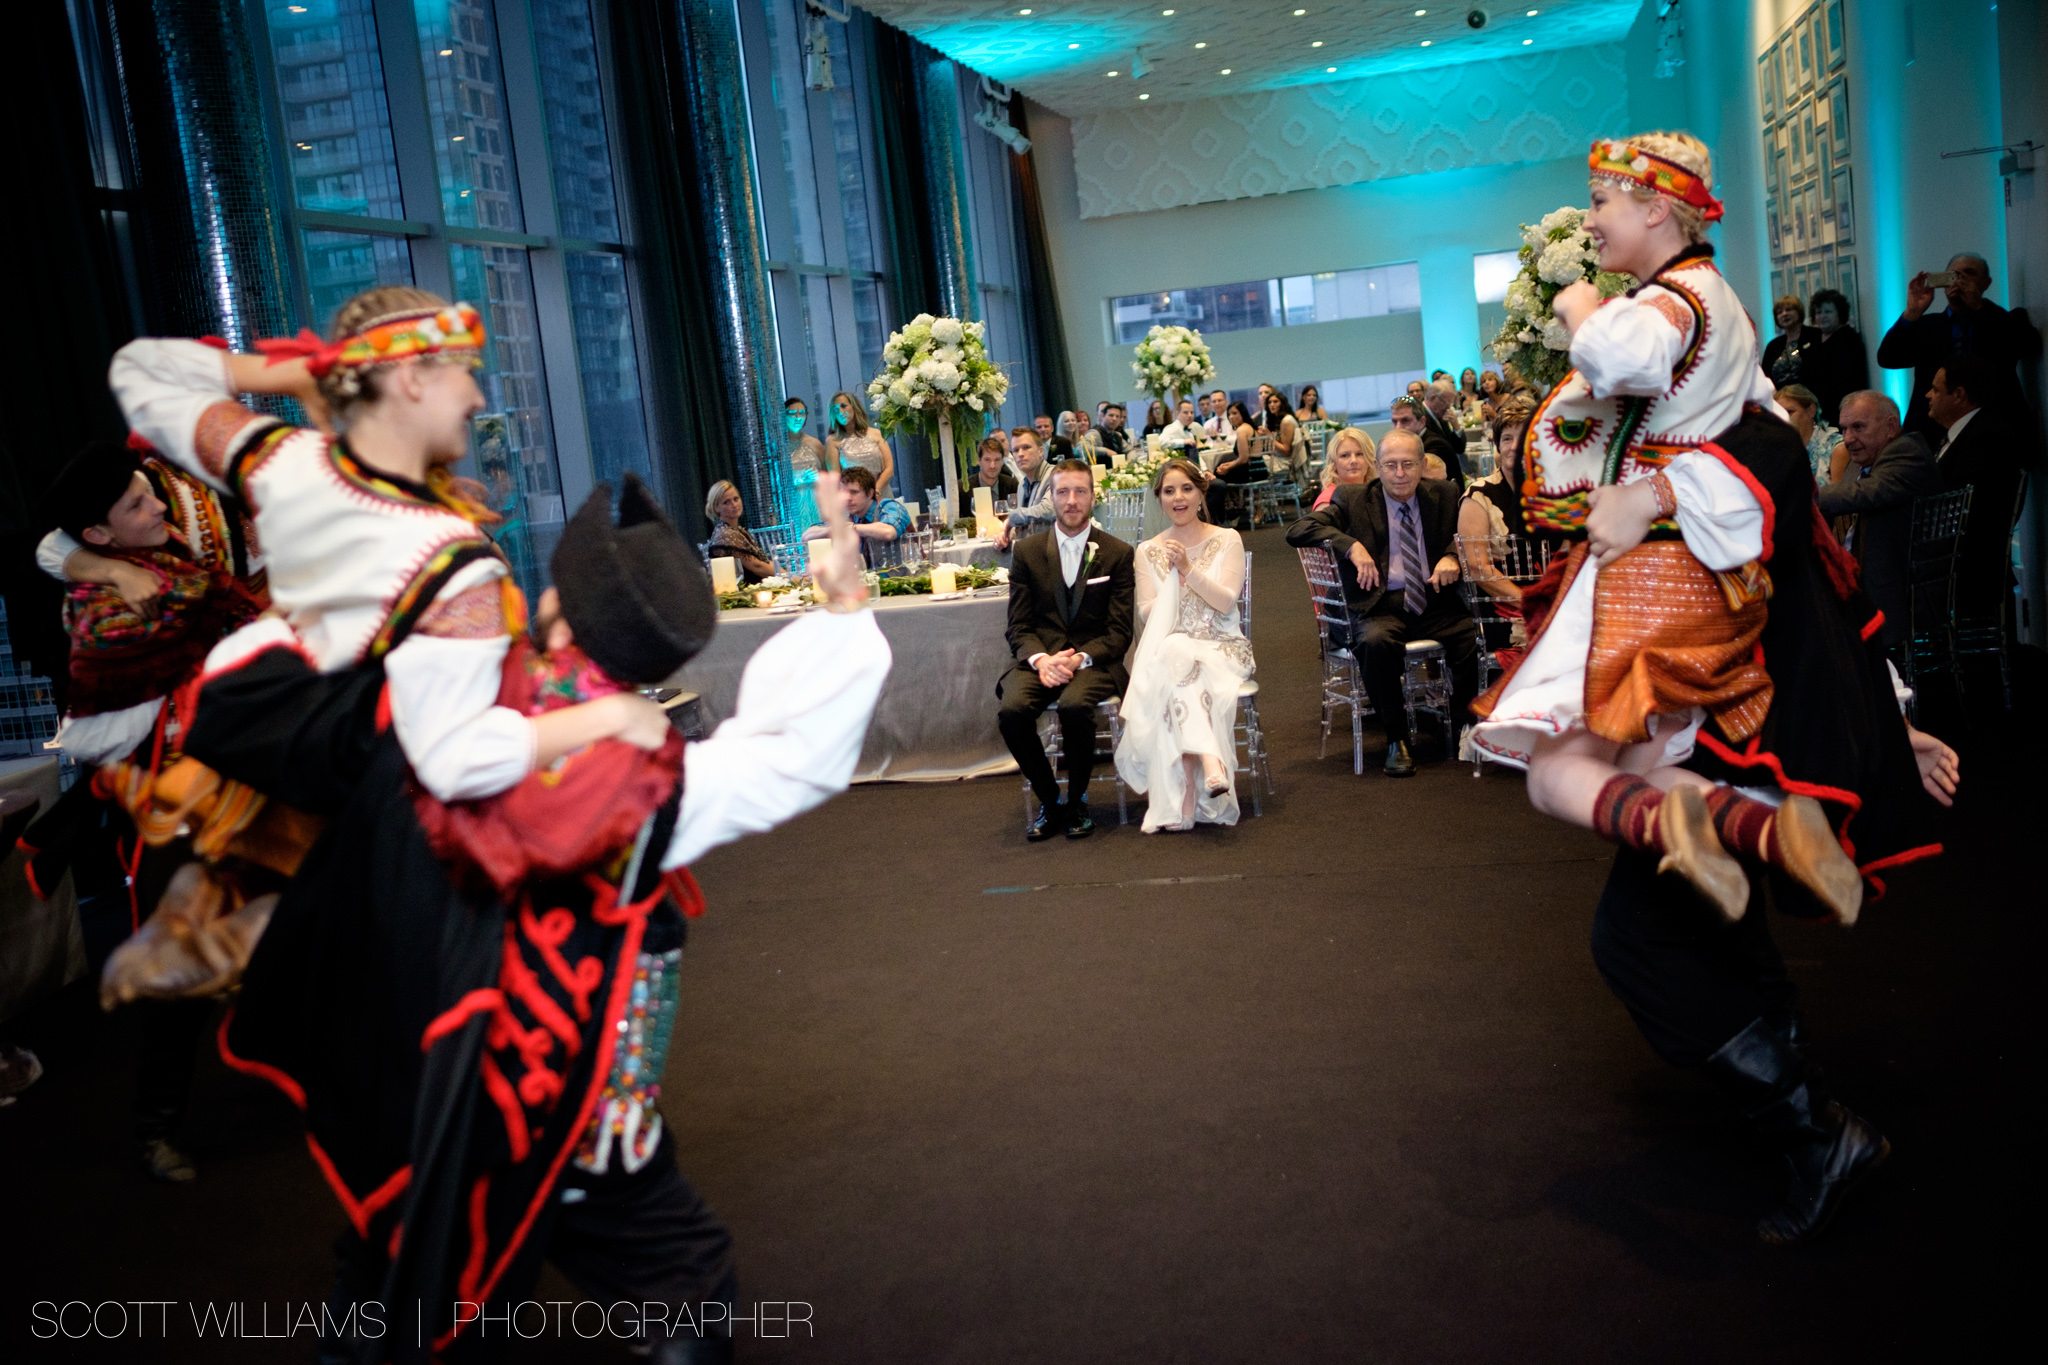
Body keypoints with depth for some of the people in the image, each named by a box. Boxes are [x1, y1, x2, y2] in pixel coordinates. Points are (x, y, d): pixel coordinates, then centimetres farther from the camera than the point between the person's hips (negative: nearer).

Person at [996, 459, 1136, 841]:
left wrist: (1079, 658, -17)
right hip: (1038, 659, 2)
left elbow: (1119, 632, 1)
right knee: (1011, 710, -29)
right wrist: (1040, 659, -15)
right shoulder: (1026, 551, 10)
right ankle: (1050, 803, -6)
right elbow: (1018, 626, 7)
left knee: (1074, 705, -35)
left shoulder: (1117, 554, 5)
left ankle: (1077, 802, -9)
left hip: (1093, 661, -2)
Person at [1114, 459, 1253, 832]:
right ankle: (1209, 758, -50)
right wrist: (1173, 580, -10)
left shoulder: (1227, 540, 7)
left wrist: (1188, 568, -15)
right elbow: (1147, 616, 5)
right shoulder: (1148, 551, 13)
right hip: (1168, 647, 2)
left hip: (1221, 648, -1)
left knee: (1173, 673, -36)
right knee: (1171, 652, -37)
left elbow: (1226, 601, -6)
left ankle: (1181, 799, -41)